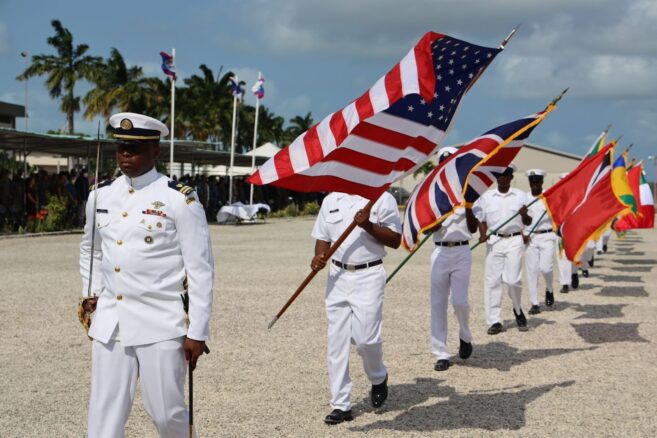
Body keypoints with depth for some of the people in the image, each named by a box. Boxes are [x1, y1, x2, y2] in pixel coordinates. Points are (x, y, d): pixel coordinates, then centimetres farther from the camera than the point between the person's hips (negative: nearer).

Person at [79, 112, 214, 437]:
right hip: (109, 323, 4)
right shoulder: (100, 195, 7)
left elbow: (200, 269, -8)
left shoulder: (179, 199, -8)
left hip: (161, 324, -4)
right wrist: (90, 294, 14)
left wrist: (197, 332, -9)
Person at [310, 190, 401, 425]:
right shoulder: (330, 200, 12)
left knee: (365, 338, -9)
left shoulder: (382, 198, -3)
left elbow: (395, 240, -5)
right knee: (337, 342, 3)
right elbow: (322, 237, 17)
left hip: (368, 276, -4)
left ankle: (378, 378, 25)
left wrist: (368, 225, -19)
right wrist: (319, 256, -4)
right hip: (338, 276, 4)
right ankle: (341, 405, 11)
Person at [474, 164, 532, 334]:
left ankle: (518, 310, 19)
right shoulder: (486, 196, 9)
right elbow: (482, 219, 13)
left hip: (514, 240, -1)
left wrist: (524, 215, -13)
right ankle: (494, 321, 5)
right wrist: (483, 235, -5)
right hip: (494, 240, 1)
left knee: (513, 279, -10)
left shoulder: (520, 195, 8)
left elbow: (527, 222, 9)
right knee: (492, 280, -2)